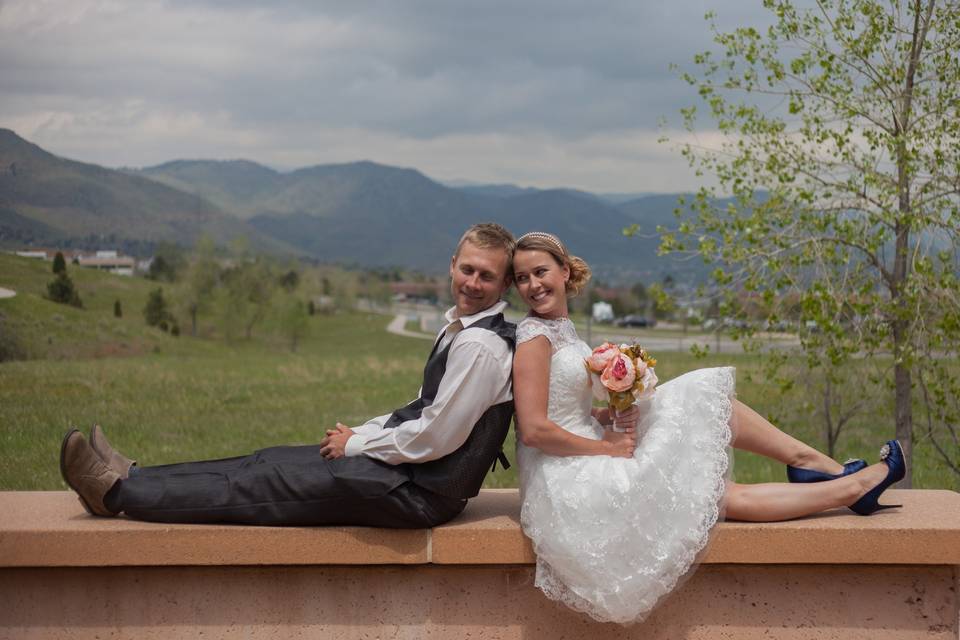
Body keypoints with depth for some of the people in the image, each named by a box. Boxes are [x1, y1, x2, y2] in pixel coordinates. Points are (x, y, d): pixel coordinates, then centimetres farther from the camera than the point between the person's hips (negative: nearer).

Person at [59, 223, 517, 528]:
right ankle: (131, 479, 15)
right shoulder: (460, 329, 12)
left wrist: (356, 444, -10)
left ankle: (120, 493, 1)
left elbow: (436, 438, -23)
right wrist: (358, 434, 7)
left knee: (268, 483, -6)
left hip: (420, 490, -9)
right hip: (412, 468, 9)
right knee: (273, 461, 8)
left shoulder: (480, 346, -21)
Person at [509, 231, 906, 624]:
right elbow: (534, 430, -22)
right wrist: (608, 448, -13)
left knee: (702, 398, 2)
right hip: (569, 484, -8)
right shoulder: (534, 336, -15)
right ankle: (850, 486, 3)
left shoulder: (560, 329, 12)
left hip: (587, 475, 9)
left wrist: (613, 417, -5)